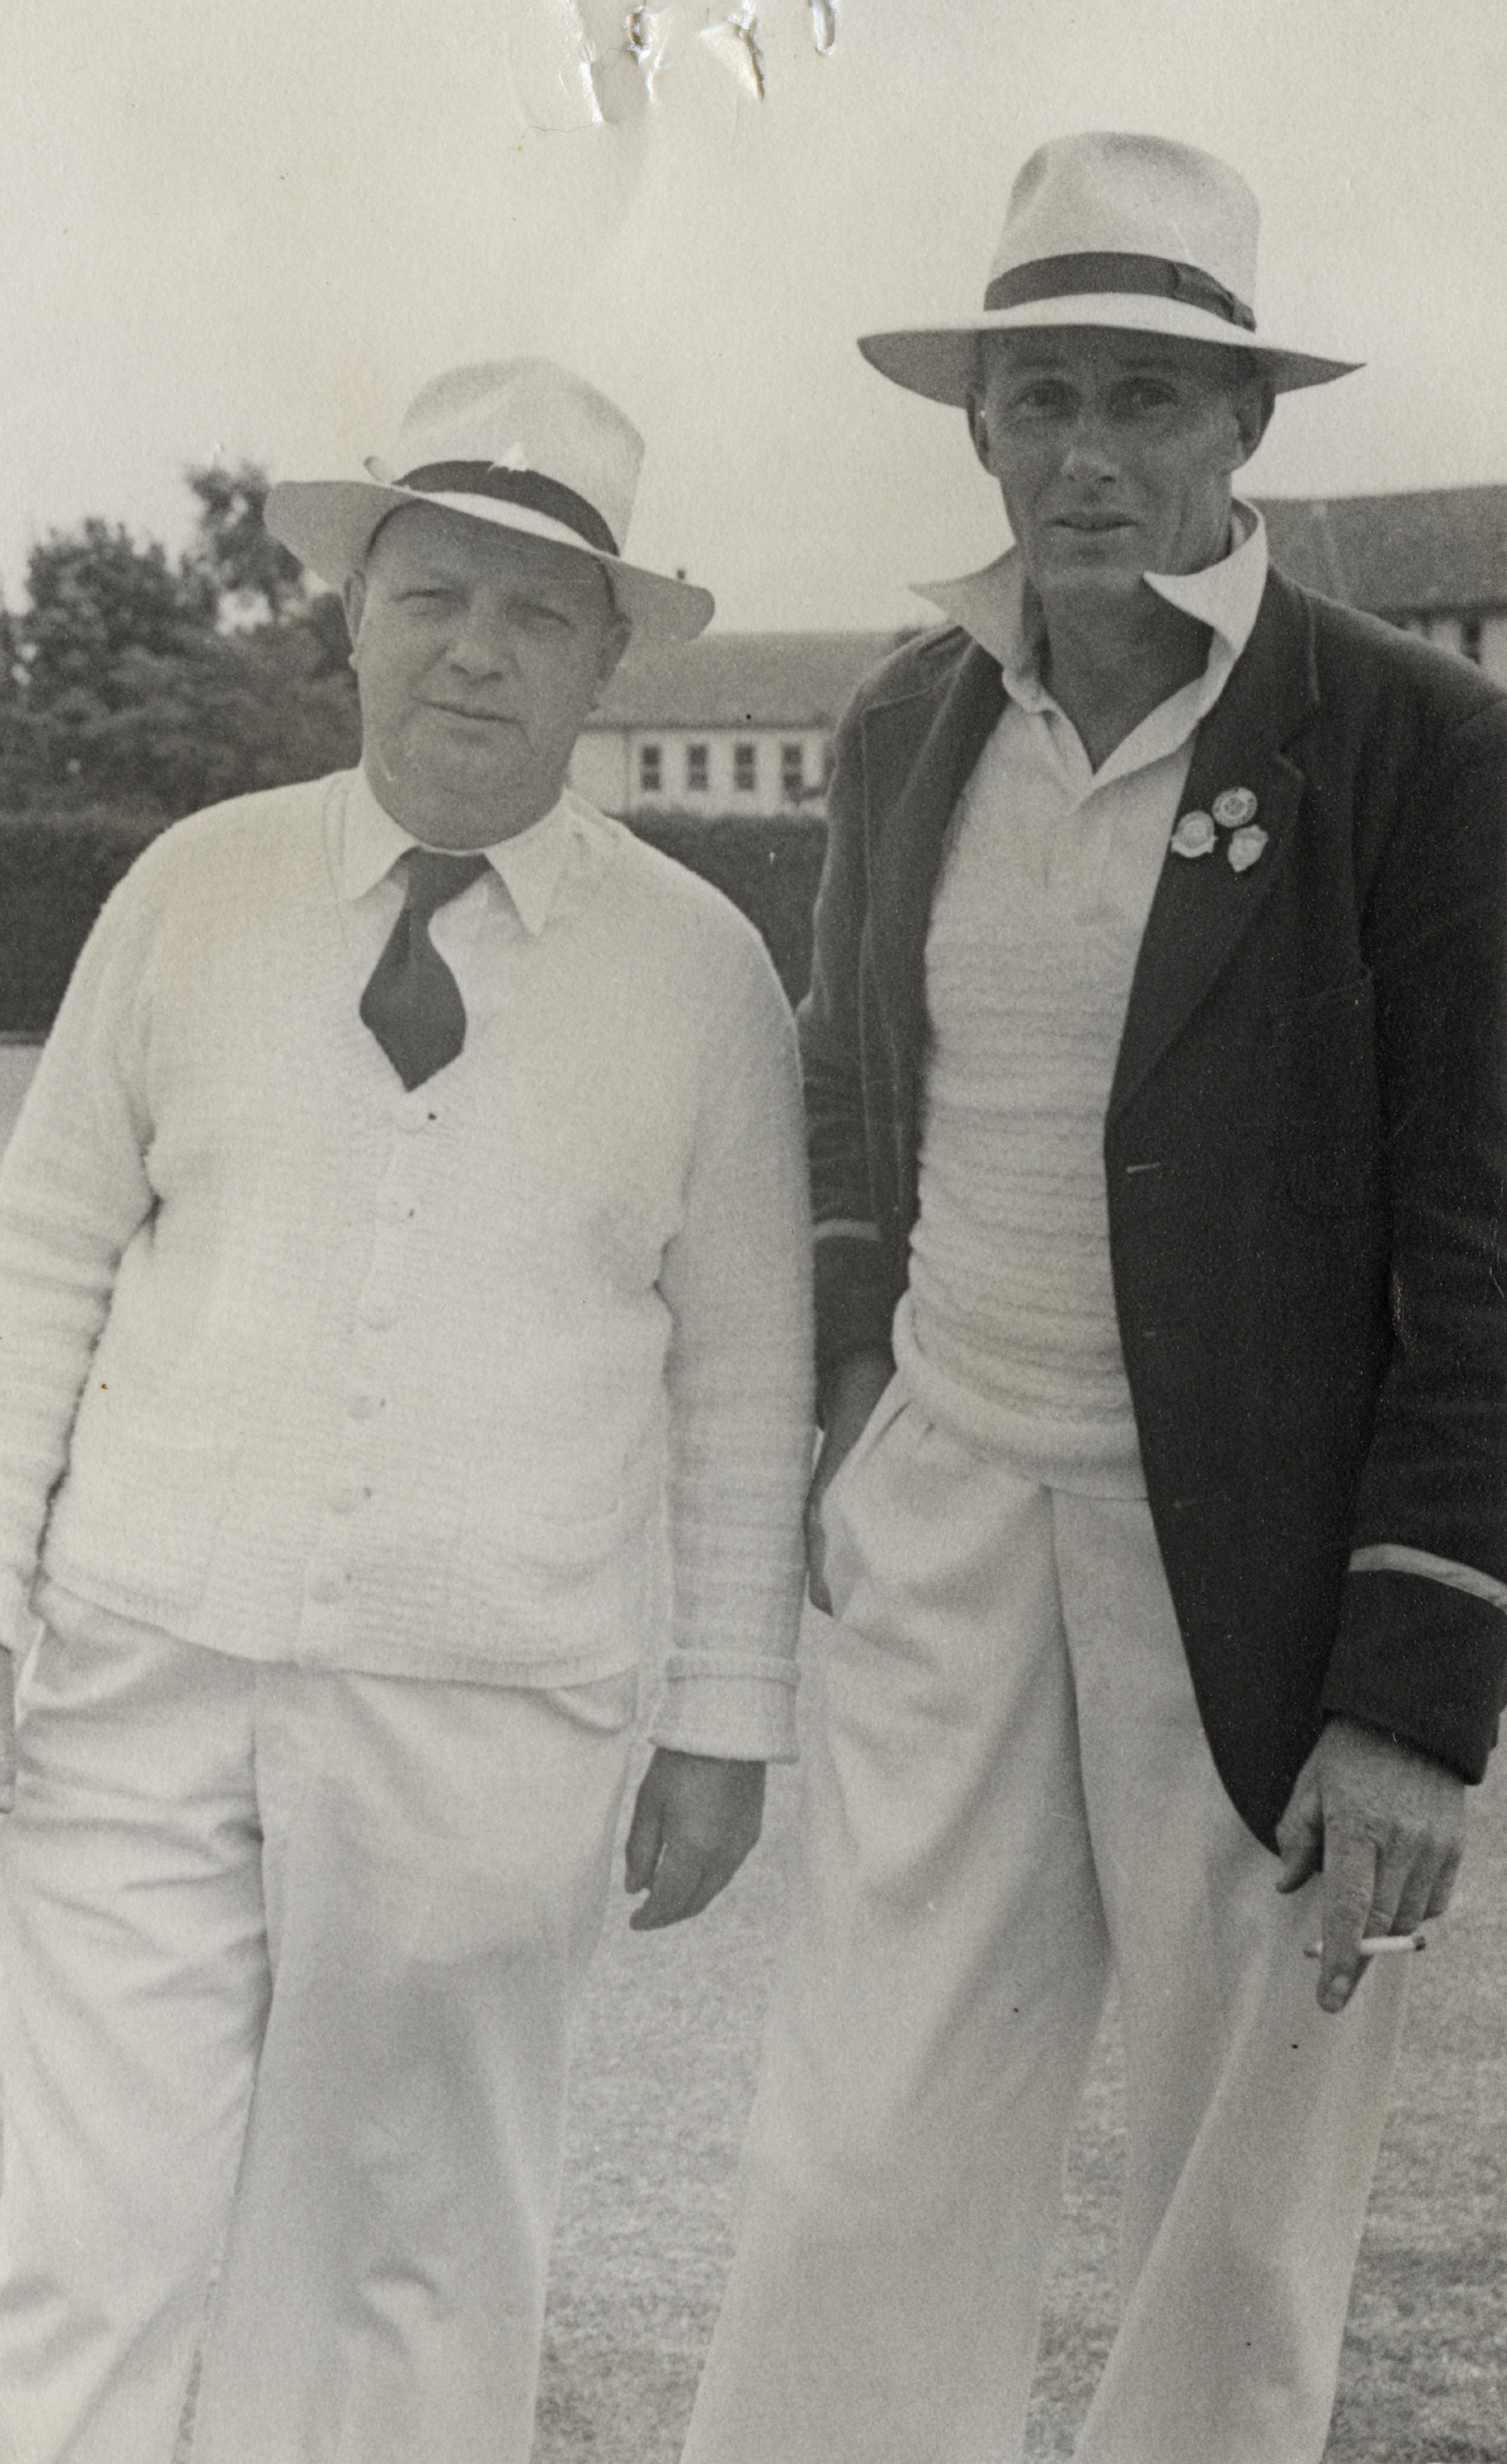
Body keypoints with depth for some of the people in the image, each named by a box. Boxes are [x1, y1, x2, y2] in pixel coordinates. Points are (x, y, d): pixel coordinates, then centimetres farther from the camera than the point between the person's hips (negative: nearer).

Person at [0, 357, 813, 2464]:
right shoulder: (193, 893, 3)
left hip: (493, 1721, 0)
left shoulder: (698, 967, 1)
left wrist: (729, 1718, 5)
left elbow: (745, 1372, 5)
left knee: (420, 2261, 11)